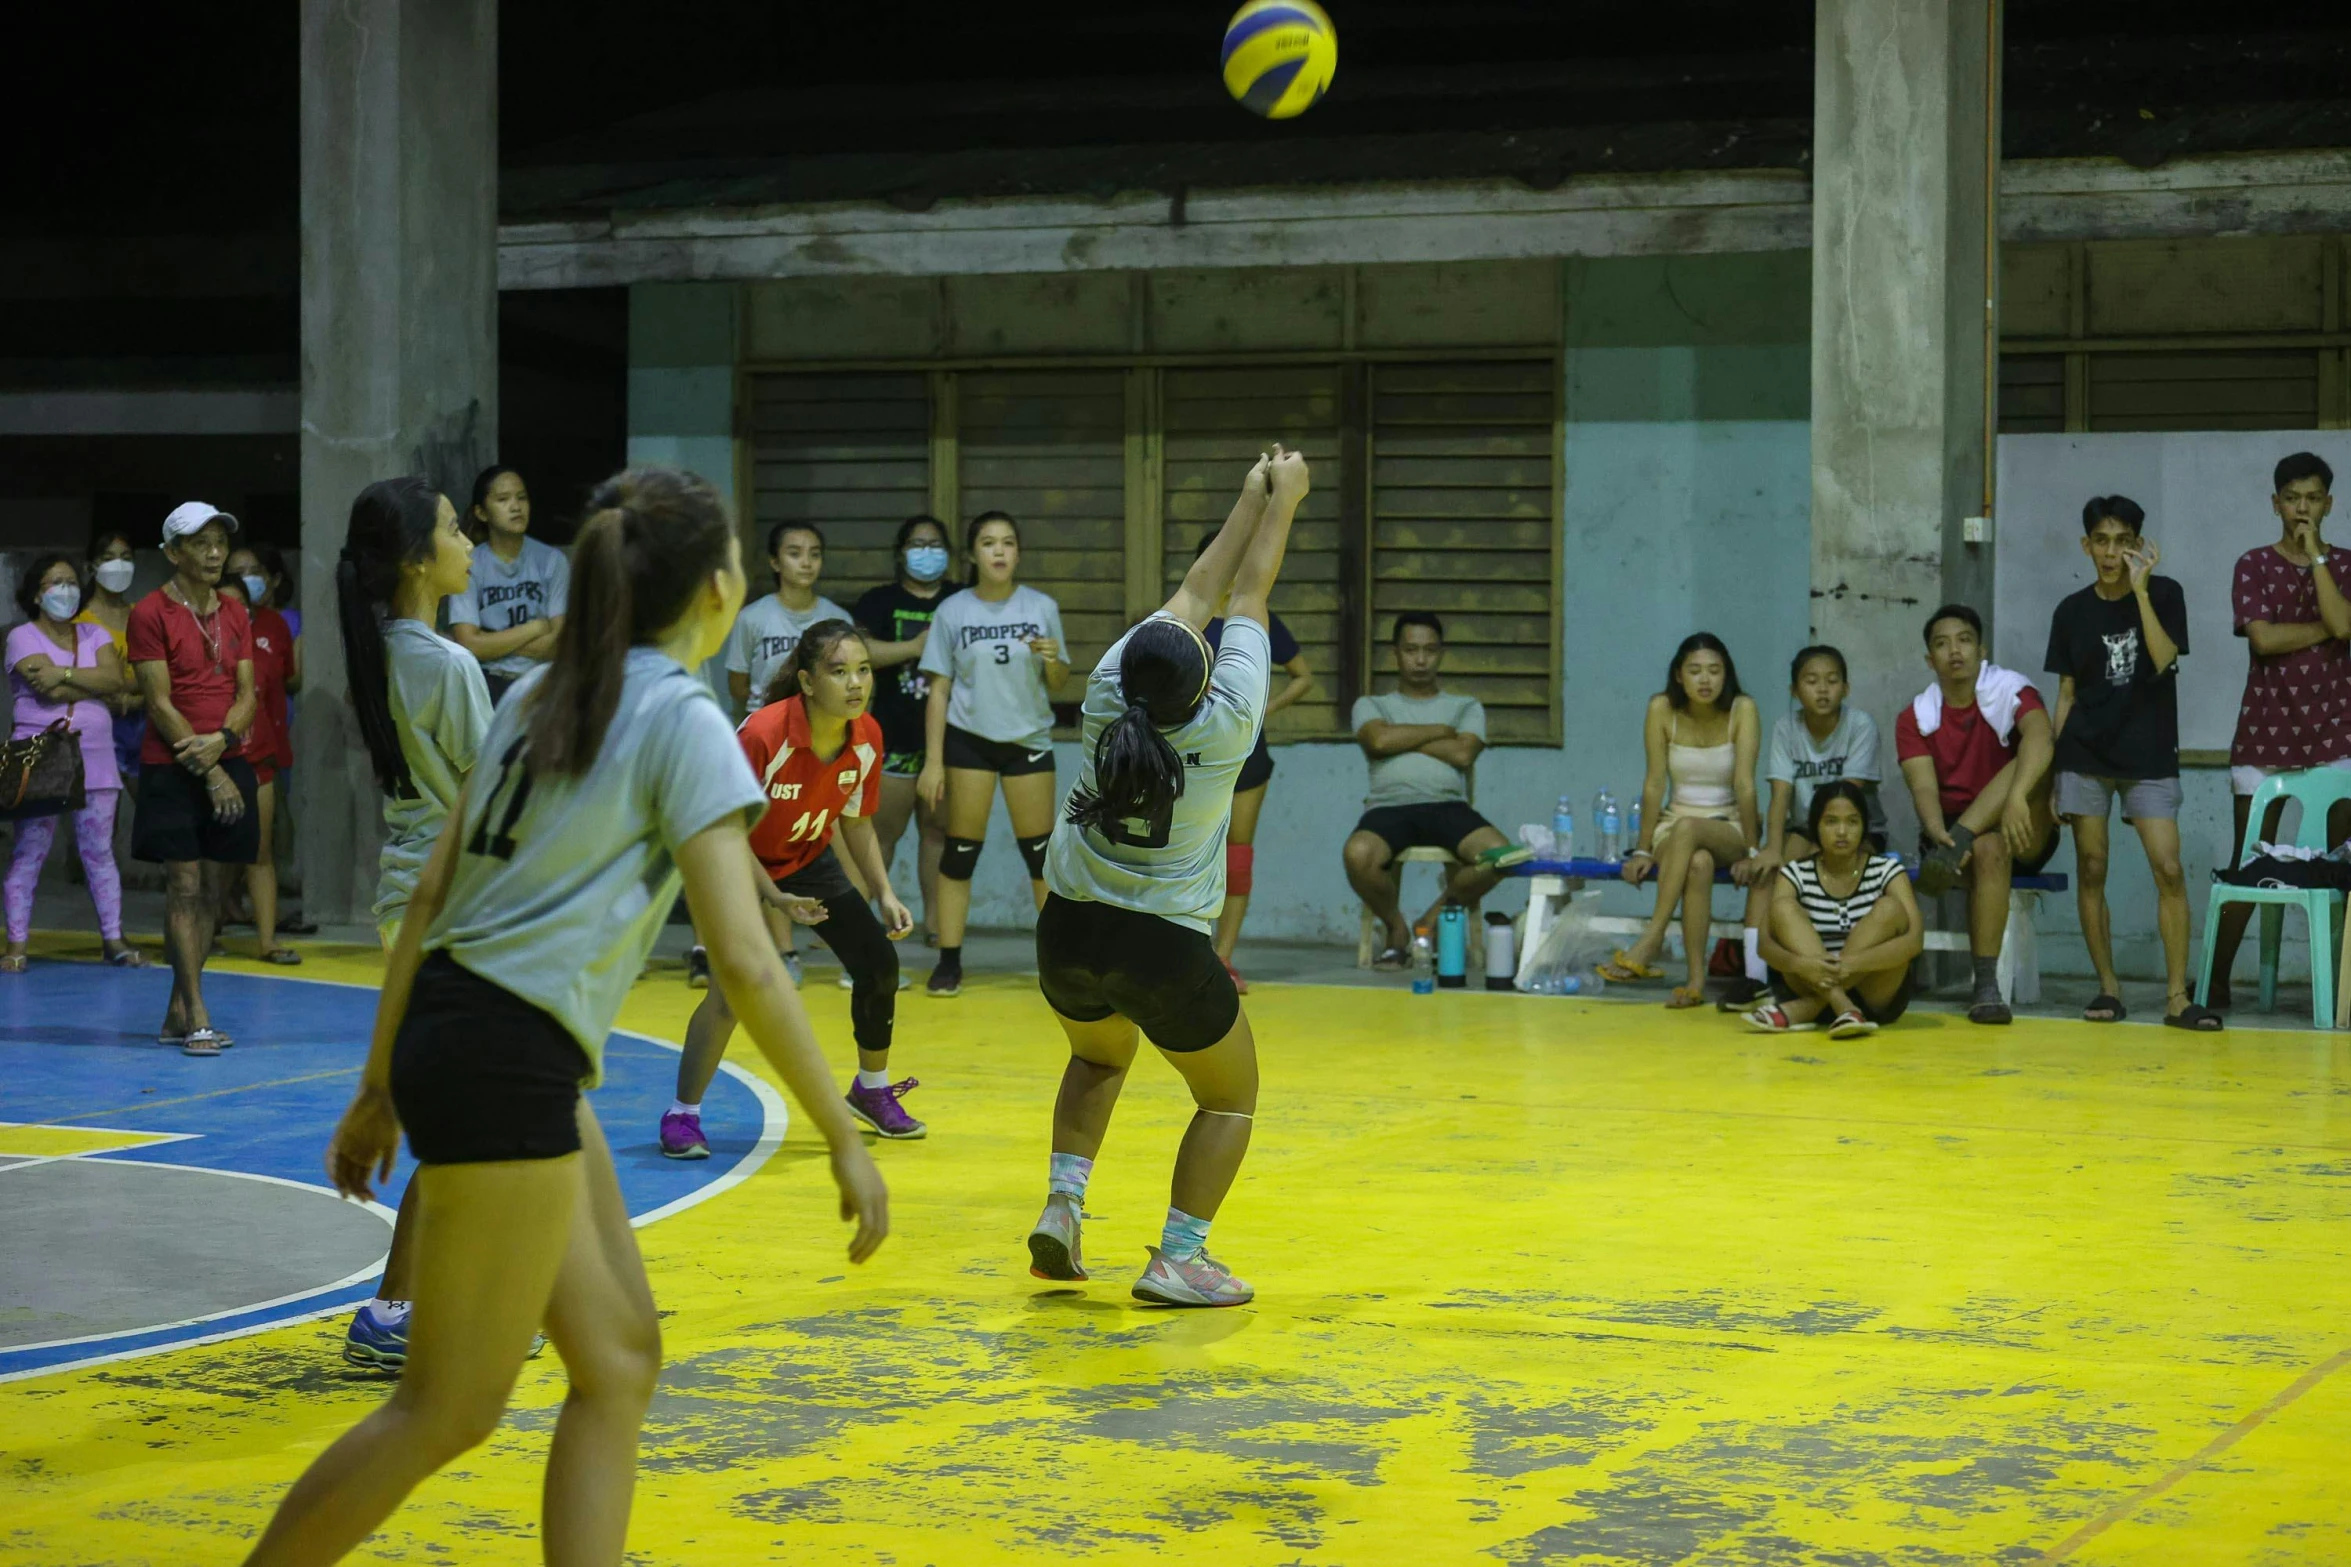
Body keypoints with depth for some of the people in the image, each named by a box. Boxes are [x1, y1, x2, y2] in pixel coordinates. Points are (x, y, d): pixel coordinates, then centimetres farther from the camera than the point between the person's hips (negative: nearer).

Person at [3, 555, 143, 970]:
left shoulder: (94, 636, 13)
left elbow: (116, 678, -6)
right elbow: (48, 690, -15)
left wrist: (64, 675, -12)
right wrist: (91, 683, -4)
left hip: (94, 753, 4)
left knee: (99, 849, 3)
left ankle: (114, 939, 5)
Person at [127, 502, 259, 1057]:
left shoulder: (236, 614, 12)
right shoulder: (150, 613, -6)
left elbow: (247, 692, 8)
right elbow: (160, 703, -10)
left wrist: (222, 739, -13)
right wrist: (208, 772, -14)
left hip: (229, 764, 6)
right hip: (172, 768, -6)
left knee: (212, 891, 6)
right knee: (184, 889, -8)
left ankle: (176, 1014, 13)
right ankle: (197, 1019, -9)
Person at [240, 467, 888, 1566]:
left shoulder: (542, 692, 14)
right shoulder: (683, 719, -9)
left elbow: (429, 897, 14)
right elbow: (744, 962, -15)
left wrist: (381, 1080, 19)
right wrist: (843, 1137, -9)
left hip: (446, 1029, 9)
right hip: (509, 1066, -9)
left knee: (620, 1359, 12)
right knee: (448, 1412, 1)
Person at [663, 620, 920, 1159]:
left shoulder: (867, 738, -17)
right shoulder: (761, 735, -35)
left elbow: (856, 822, 0)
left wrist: (885, 893, -8)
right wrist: (774, 897, -35)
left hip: (809, 856, 6)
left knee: (878, 963, 2)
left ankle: (872, 1090, 27)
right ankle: (682, 1115, -9)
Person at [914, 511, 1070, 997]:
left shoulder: (1042, 608, 1)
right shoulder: (952, 611, -1)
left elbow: (1058, 684, 6)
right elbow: (939, 690, 1)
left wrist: (1052, 660, -17)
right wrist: (932, 762, -5)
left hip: (1029, 739, 1)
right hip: (968, 739, -1)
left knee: (1040, 849, 0)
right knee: (960, 850, -1)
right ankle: (949, 962, 3)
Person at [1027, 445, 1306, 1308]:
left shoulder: (1107, 698, -9)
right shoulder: (1223, 725, -18)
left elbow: (1196, 592, 5)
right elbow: (1246, 595, -5)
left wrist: (1252, 499, 15)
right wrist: (1282, 500, 8)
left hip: (1068, 935, 5)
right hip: (1164, 947, -5)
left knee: (1099, 1058, 33)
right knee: (1230, 1098, 15)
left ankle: (1062, 1205, 14)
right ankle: (1177, 1259, 4)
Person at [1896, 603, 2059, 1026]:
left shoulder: (2011, 691, -6)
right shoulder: (1916, 717, 1)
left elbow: (2039, 738, -28)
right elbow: (1924, 788, -12)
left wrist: (2016, 797, -48)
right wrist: (1938, 835, -36)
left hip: (2025, 838, -1)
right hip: (1953, 831, 1)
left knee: (2032, 764, -29)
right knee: (1989, 850, -36)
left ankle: (1958, 846, -40)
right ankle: (1986, 985, -42)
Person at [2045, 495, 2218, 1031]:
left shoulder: (2164, 594, 1)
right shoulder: (2072, 611, 6)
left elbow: (2163, 659, -16)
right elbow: (2065, 694, 9)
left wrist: (2139, 590, -17)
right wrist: (2051, 775, 6)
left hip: (2150, 758, -2)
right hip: (2086, 759, 2)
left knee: (2169, 870, -10)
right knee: (2090, 871, 1)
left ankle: (2176, 996, -8)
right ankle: (2108, 988, 11)